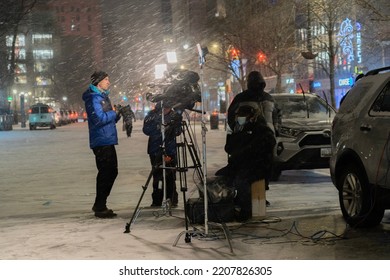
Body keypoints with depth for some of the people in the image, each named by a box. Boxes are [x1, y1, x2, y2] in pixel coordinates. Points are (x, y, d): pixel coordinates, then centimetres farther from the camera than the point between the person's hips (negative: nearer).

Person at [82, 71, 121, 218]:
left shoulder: (103, 96, 20)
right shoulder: (93, 98, -11)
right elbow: (99, 119, -22)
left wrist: (118, 114, 6)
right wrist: (115, 113, -10)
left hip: (108, 141, 10)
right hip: (101, 141, -10)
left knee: (111, 172, 14)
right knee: (105, 174, -8)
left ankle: (100, 205, 22)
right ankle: (100, 208, -2)